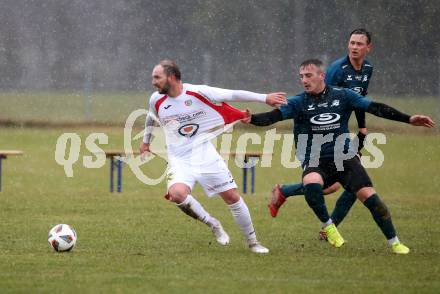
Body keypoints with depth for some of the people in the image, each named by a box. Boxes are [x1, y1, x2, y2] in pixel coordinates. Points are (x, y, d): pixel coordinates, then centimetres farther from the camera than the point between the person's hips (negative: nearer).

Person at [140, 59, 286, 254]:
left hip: (206, 156, -1)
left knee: (232, 196, -1)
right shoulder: (156, 100, -1)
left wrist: (265, 98, -8)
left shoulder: (198, 92, -12)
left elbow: (233, 95, -7)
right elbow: (151, 119, 22)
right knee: (177, 194, -28)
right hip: (179, 161, 1)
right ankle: (213, 224, -5)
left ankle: (252, 242, 18)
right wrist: (146, 141, 37)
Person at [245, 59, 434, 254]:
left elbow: (375, 108, 1)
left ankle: (394, 243, 2)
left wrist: (408, 119, -2)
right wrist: (252, 119, -35)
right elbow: (273, 116, -14)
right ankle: (327, 225, -7)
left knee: (368, 195, -13)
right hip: (315, 163, -1)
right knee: (311, 184, -33)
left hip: (344, 159, 1)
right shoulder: (298, 103, 0)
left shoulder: (342, 96, 2)